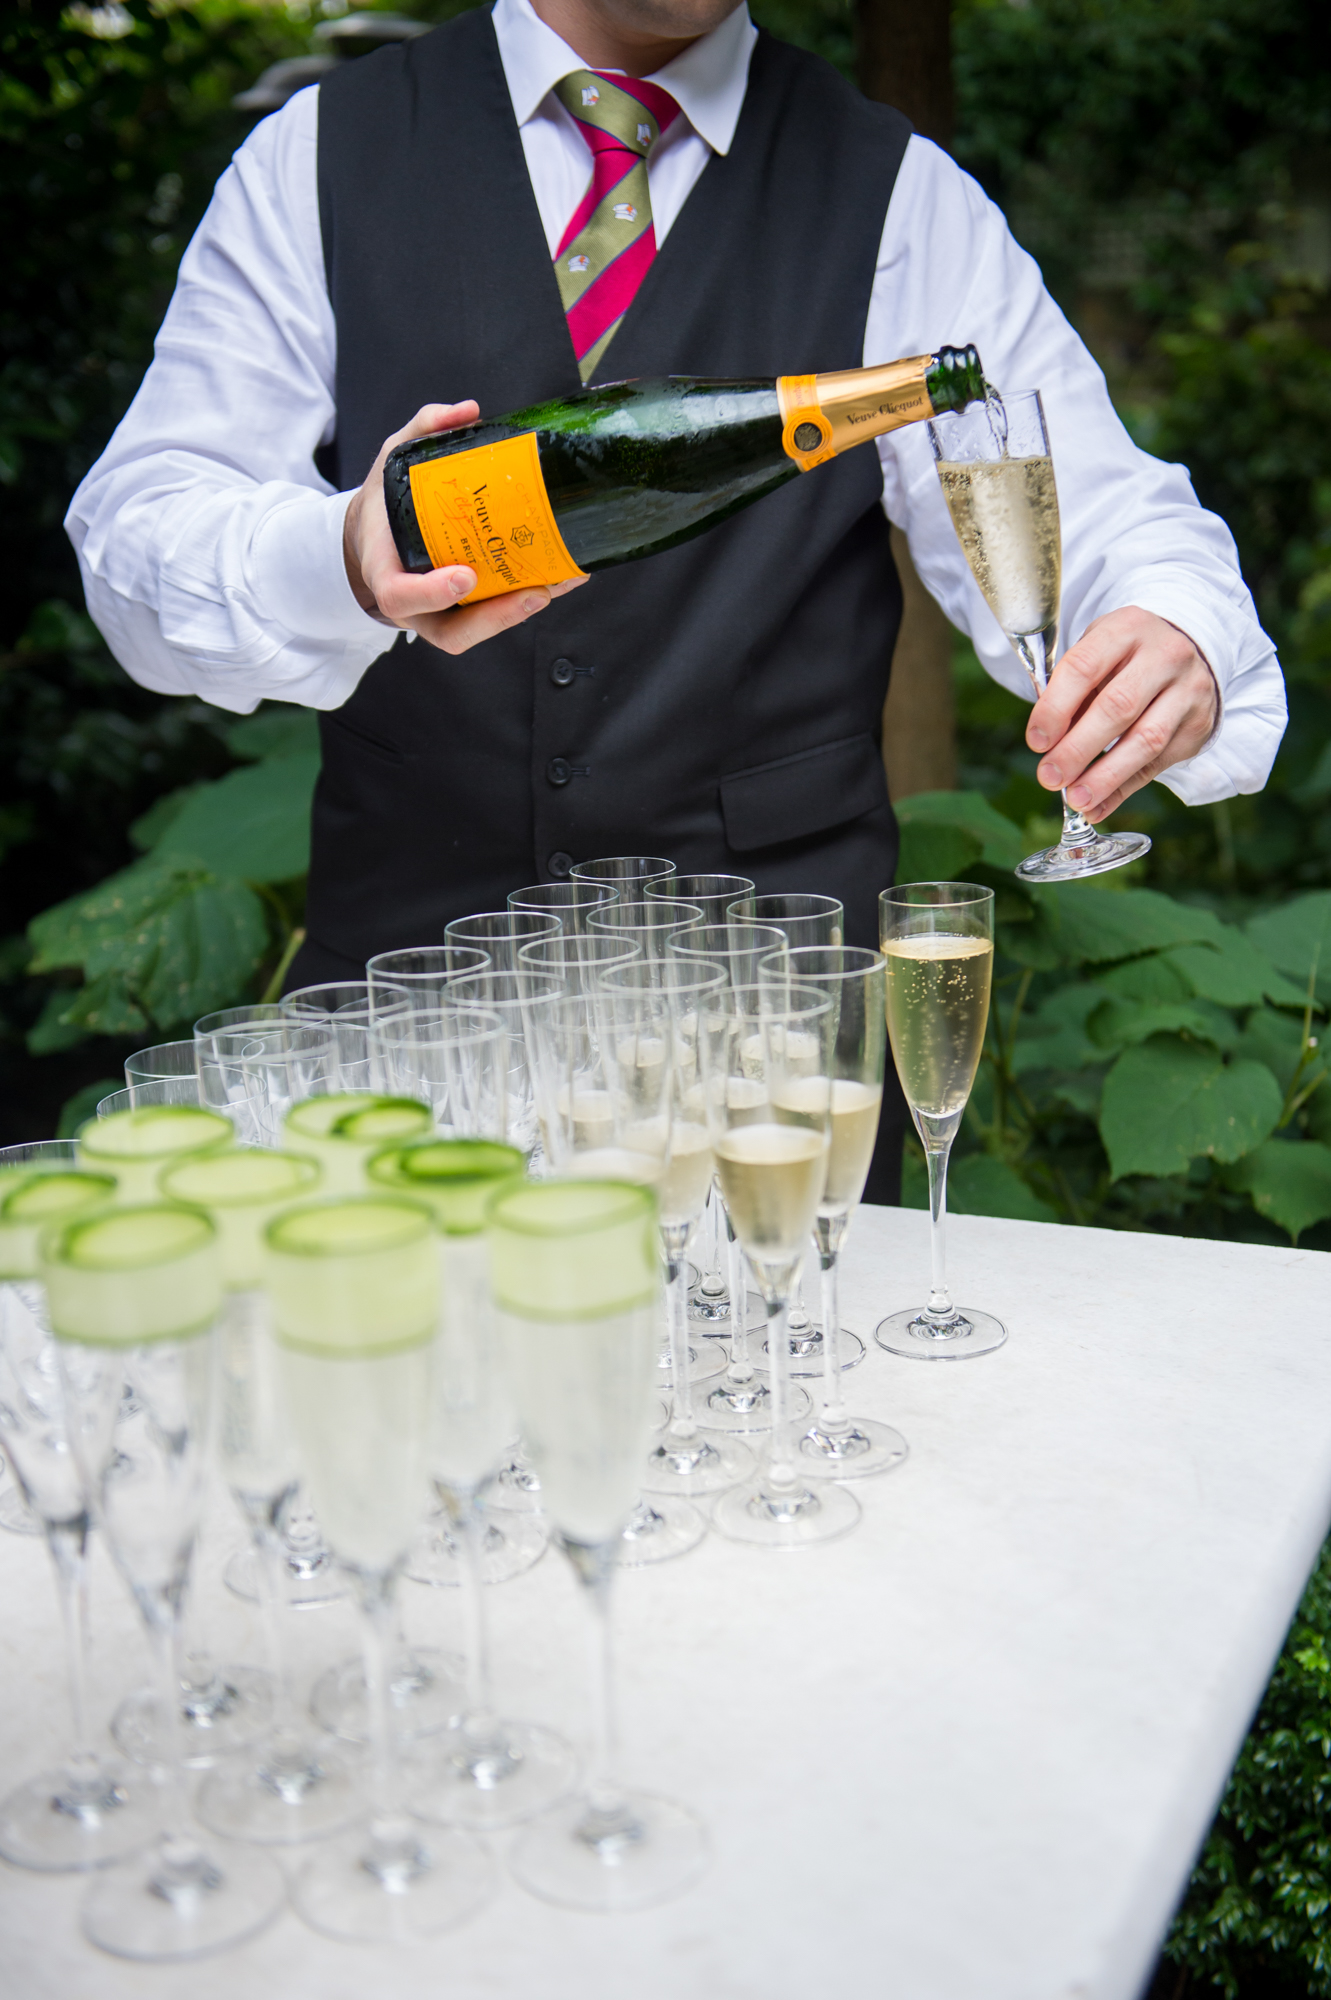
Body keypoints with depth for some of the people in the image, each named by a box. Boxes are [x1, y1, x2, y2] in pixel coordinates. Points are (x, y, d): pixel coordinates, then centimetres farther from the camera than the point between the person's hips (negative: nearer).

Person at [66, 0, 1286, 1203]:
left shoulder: (902, 201, 5)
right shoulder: (316, 162, 6)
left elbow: (1090, 516, -5)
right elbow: (136, 539, -3)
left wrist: (1179, 648, -29)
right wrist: (345, 559, -25)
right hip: (407, 984, 1)